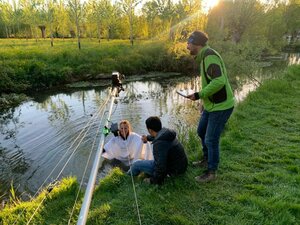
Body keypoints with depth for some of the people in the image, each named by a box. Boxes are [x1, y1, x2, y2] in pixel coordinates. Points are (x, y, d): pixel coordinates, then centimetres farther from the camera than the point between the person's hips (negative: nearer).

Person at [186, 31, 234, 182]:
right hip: (211, 104, 10)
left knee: (211, 140, -1)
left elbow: (219, 81, -32)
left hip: (221, 106, -10)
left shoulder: (210, 56, -21)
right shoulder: (205, 56, 10)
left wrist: (199, 95, -24)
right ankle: (207, 160, 41)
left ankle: (211, 172, 19)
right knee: (201, 132, 21)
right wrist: (204, 100, 19)